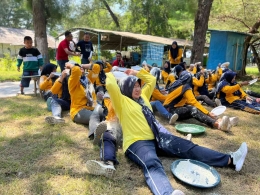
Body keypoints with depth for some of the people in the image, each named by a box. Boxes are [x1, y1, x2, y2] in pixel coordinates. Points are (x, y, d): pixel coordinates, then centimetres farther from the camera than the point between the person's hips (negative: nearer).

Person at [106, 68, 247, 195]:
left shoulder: (143, 96, 20)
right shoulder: (122, 102, 0)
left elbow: (152, 80, 30)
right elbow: (111, 85, -15)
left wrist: (136, 73, 29)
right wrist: (110, 75, 5)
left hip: (156, 137, 7)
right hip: (137, 142, -7)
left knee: (186, 146, -6)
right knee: (152, 165, -38)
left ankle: (230, 160, -8)